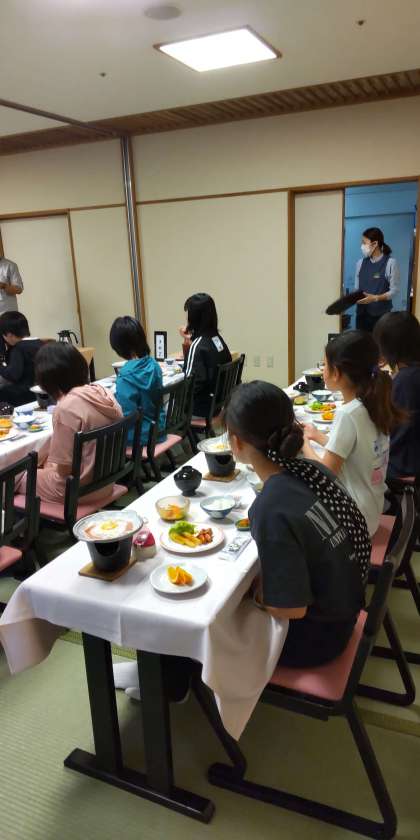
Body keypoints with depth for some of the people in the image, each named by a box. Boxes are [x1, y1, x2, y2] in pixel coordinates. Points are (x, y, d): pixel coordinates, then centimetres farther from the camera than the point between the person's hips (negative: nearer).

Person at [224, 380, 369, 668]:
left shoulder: (273, 510, -34)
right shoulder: (313, 470, -13)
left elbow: (291, 607, -25)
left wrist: (253, 591, -8)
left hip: (312, 636, -6)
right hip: (339, 603, 6)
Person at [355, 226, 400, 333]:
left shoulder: (390, 263, -7)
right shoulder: (361, 263, 7)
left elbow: (394, 291, -9)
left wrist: (375, 298, -22)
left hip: (381, 314, -4)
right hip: (362, 312, 4)